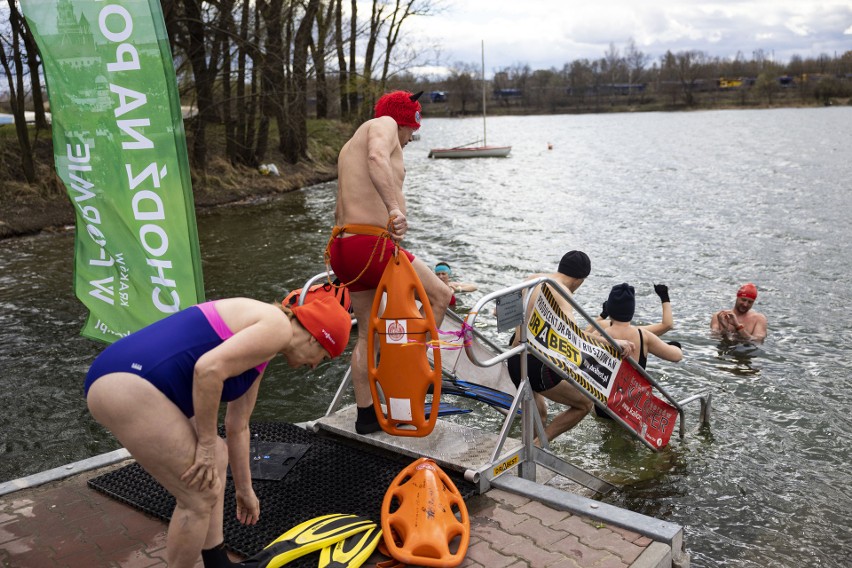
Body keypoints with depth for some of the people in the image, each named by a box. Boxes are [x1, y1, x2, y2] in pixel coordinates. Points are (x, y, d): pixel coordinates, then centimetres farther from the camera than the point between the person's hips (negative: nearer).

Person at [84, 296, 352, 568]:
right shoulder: (278, 326, -6)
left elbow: (237, 427, 32)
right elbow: (209, 369, -21)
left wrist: (244, 489, 40)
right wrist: (207, 444, -8)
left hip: (124, 379, 11)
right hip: (126, 384, -11)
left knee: (216, 456, 22)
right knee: (201, 495, 0)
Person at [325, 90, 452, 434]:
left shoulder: (349, 147, 28)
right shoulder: (384, 124, 2)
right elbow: (377, 158, -24)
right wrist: (395, 208, -34)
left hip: (342, 249, 10)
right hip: (372, 246, -10)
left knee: (368, 332, 19)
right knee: (440, 297, 6)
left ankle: (366, 415, 27)